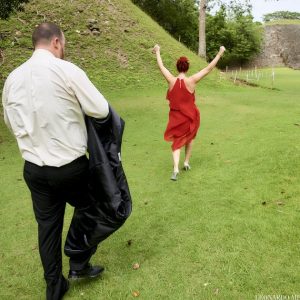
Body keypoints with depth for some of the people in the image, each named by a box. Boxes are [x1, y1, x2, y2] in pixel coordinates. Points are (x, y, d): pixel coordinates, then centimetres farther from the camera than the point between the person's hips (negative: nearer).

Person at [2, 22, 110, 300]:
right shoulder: (67, 70, -14)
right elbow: (101, 110, -12)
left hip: (34, 168, 5)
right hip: (71, 165, -5)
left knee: (48, 225, 17)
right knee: (87, 209, 23)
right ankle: (79, 265, 34)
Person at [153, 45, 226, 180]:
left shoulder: (171, 80, -11)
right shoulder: (191, 81, -15)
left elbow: (161, 67, 4)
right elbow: (208, 68, -11)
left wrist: (157, 52, 19)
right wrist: (219, 54, -3)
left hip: (176, 116, 1)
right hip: (190, 116, -1)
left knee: (177, 142, 8)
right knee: (190, 138, 25)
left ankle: (176, 169, -9)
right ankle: (186, 162, 30)